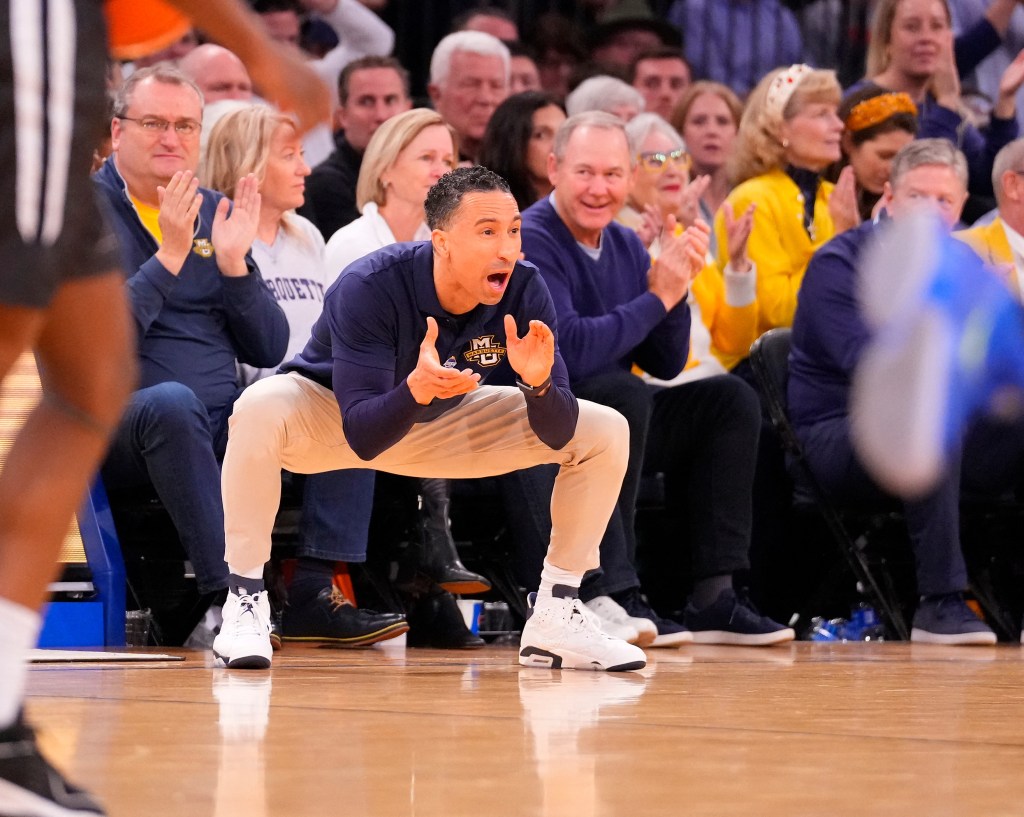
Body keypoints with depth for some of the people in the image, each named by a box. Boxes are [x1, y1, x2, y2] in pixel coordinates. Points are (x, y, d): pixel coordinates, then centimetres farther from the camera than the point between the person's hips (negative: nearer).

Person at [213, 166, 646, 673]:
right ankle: (244, 605, -25)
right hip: (329, 417, -4)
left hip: (440, 423, 5)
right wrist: (415, 390, -56)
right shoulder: (370, 288, -34)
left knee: (605, 432, -9)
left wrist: (539, 383, -43)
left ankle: (555, 620, 1)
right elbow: (362, 437, -37)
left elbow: (559, 435, -21)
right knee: (260, 409, -40)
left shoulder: (524, 293, -22)